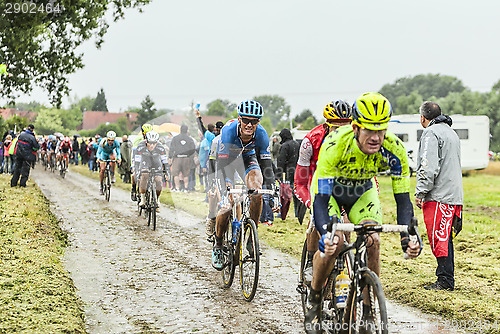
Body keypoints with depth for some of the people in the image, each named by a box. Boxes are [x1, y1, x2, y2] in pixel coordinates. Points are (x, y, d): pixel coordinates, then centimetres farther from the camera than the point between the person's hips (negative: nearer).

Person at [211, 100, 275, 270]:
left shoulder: (261, 134, -28)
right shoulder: (228, 130, -36)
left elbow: (266, 164, -23)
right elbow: (222, 162, -38)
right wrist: (227, 189, -49)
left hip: (247, 157, 2)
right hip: (226, 159, -2)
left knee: (257, 191, -25)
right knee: (226, 206, -15)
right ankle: (218, 245, 6)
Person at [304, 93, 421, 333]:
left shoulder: (394, 149, -30)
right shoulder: (335, 145, -38)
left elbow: (402, 198, -25)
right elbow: (321, 198, -39)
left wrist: (408, 235, -41)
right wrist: (326, 233, -56)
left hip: (363, 192, 3)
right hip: (329, 189, -2)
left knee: (372, 242, -19)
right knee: (332, 243, -23)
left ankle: (368, 311, -4)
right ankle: (314, 299, 2)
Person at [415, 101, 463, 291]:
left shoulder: (431, 133, -10)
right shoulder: (451, 133, 21)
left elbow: (429, 167, -20)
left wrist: (420, 192, -16)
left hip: (438, 195, -9)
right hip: (454, 195, 10)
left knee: (439, 239, -7)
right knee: (445, 239, 12)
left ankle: (445, 281, -6)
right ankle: (446, 279, 15)